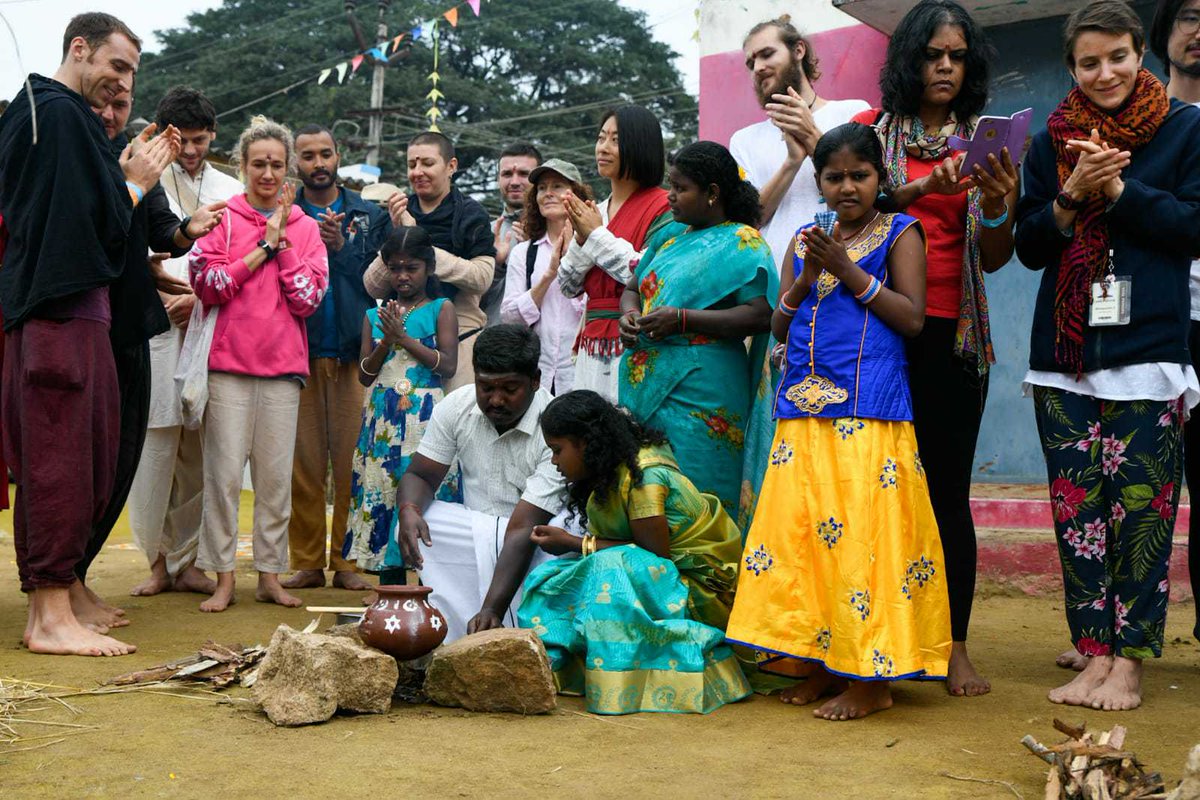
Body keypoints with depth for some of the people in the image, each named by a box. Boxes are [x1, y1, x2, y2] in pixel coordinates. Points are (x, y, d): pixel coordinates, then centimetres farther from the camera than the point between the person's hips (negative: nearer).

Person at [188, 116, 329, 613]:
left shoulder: (305, 227, 11)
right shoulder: (222, 218, 5)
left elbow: (308, 299, 1)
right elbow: (208, 286, -6)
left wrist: (282, 241, -4)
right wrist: (264, 245, -8)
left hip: (283, 367, 2)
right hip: (229, 365, -2)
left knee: (276, 474, 4)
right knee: (225, 472, -4)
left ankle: (270, 574, 12)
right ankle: (223, 578, 2)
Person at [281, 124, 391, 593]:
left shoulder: (370, 216, 13)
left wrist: (341, 247, -8)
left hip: (353, 353, 0)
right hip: (299, 353, 0)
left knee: (351, 461, -2)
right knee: (303, 462, 0)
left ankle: (347, 559, 5)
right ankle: (307, 562, 7)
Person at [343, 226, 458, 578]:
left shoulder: (441, 309, 5)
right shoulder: (375, 315, 14)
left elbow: (448, 365, -6)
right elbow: (364, 375, 9)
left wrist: (404, 337, -9)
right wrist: (386, 341, -6)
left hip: (423, 414, -4)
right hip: (382, 415, 4)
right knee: (382, 493, 2)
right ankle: (390, 589, 9)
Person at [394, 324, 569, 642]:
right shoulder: (456, 406, -9)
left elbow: (523, 530, -31)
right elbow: (420, 474, -2)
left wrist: (492, 609, -39)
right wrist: (409, 511, -28)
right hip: (476, 530, 5)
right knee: (412, 527, -23)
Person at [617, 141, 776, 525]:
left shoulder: (741, 242, -4)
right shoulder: (670, 235, 19)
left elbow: (760, 315, -15)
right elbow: (633, 287, 27)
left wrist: (682, 319, -17)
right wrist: (629, 314, 3)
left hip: (699, 390, -7)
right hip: (645, 382, 7)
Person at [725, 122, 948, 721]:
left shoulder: (899, 232, 5)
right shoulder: (806, 240, 18)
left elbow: (913, 318, -5)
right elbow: (779, 326, 15)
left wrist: (848, 270, -10)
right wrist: (806, 279, -3)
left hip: (869, 412, -5)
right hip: (803, 411, 5)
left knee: (862, 532, -9)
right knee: (799, 531, 2)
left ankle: (872, 677, -2)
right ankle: (825, 664, 12)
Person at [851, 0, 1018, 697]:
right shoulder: (874, 130, 10)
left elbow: (994, 259, 4)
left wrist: (1000, 208, -16)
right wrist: (921, 189, -19)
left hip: (950, 333, 0)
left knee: (948, 487, -2)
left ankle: (957, 646, 4)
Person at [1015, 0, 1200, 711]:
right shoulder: (1050, 143, 14)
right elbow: (1030, 247, 12)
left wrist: (1118, 189, -10)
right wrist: (1071, 198, -6)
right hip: (1065, 357, 3)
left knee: (1142, 511, -4)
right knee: (1077, 511, 1)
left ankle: (1128, 663, 3)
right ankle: (1095, 657, 7)